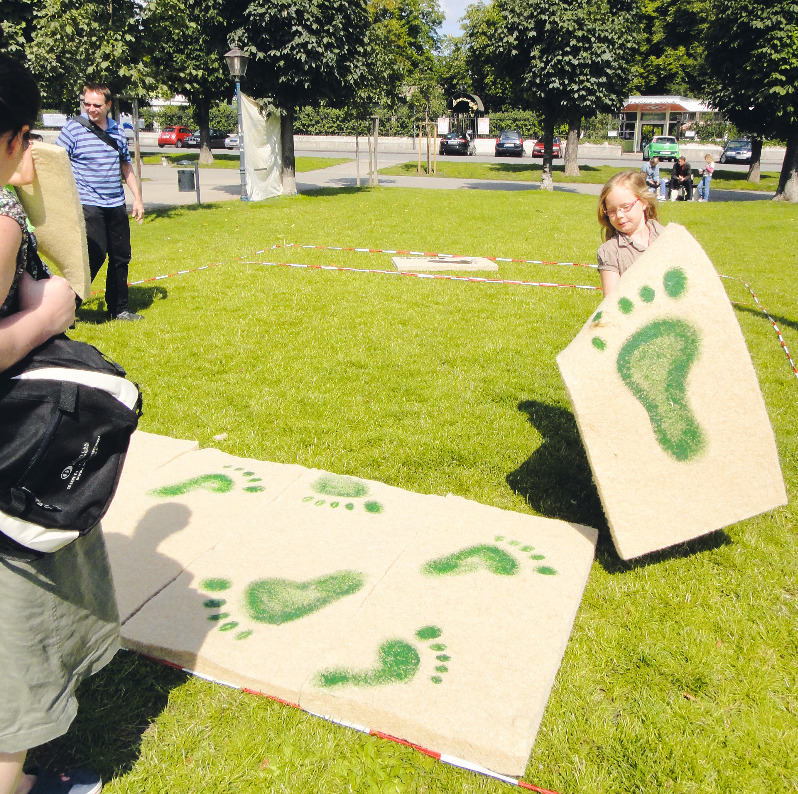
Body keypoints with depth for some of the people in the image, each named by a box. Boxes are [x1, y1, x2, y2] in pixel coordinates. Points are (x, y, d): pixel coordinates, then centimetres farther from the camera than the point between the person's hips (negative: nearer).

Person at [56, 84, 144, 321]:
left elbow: (126, 166, 21)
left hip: (116, 204, 6)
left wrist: (137, 198, 18)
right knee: (96, 255, -13)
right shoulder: (72, 128, -4)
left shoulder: (118, 131, 11)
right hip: (88, 204, -5)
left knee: (121, 256, 8)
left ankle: (118, 308, 21)